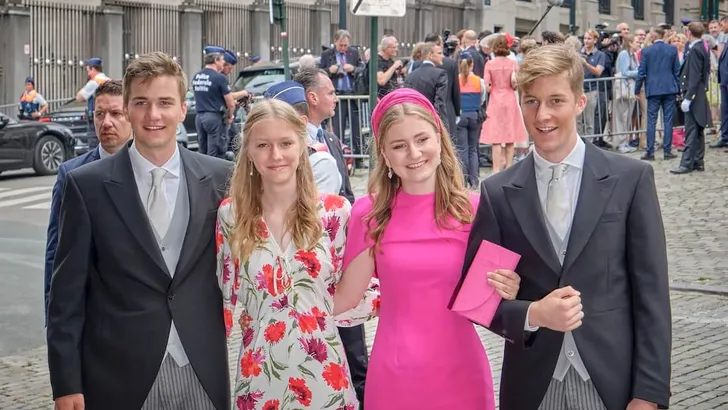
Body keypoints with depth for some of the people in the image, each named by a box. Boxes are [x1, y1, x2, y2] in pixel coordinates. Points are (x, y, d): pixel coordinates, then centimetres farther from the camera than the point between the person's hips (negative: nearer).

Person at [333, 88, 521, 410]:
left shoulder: (473, 209, -6)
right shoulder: (369, 213, -5)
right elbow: (345, 297, 0)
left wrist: (508, 293, -16)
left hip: (460, 371, 0)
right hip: (394, 374, 0)